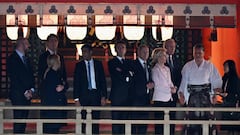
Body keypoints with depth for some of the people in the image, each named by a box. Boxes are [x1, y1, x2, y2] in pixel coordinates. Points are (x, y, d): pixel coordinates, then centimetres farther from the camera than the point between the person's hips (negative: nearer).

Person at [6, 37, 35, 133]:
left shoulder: (26, 59, 18)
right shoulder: (12, 59, -6)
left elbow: (31, 76, 18)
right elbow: (14, 79, -12)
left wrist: (31, 90, 1)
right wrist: (25, 92, -12)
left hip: (27, 95, 7)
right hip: (18, 96, -7)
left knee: (24, 120, 6)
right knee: (18, 121, -8)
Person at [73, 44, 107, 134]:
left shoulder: (98, 64, 8)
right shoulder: (79, 65, 6)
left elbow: (103, 81, 7)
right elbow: (76, 82, 3)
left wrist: (103, 96, -2)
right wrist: (76, 99, -5)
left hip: (96, 94, 0)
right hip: (84, 95, 0)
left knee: (95, 120, 0)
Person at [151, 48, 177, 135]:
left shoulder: (167, 69, 16)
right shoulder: (155, 70, -6)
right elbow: (157, 86, -11)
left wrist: (173, 88, -2)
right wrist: (170, 90, -13)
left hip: (168, 98, 7)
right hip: (160, 99, -7)